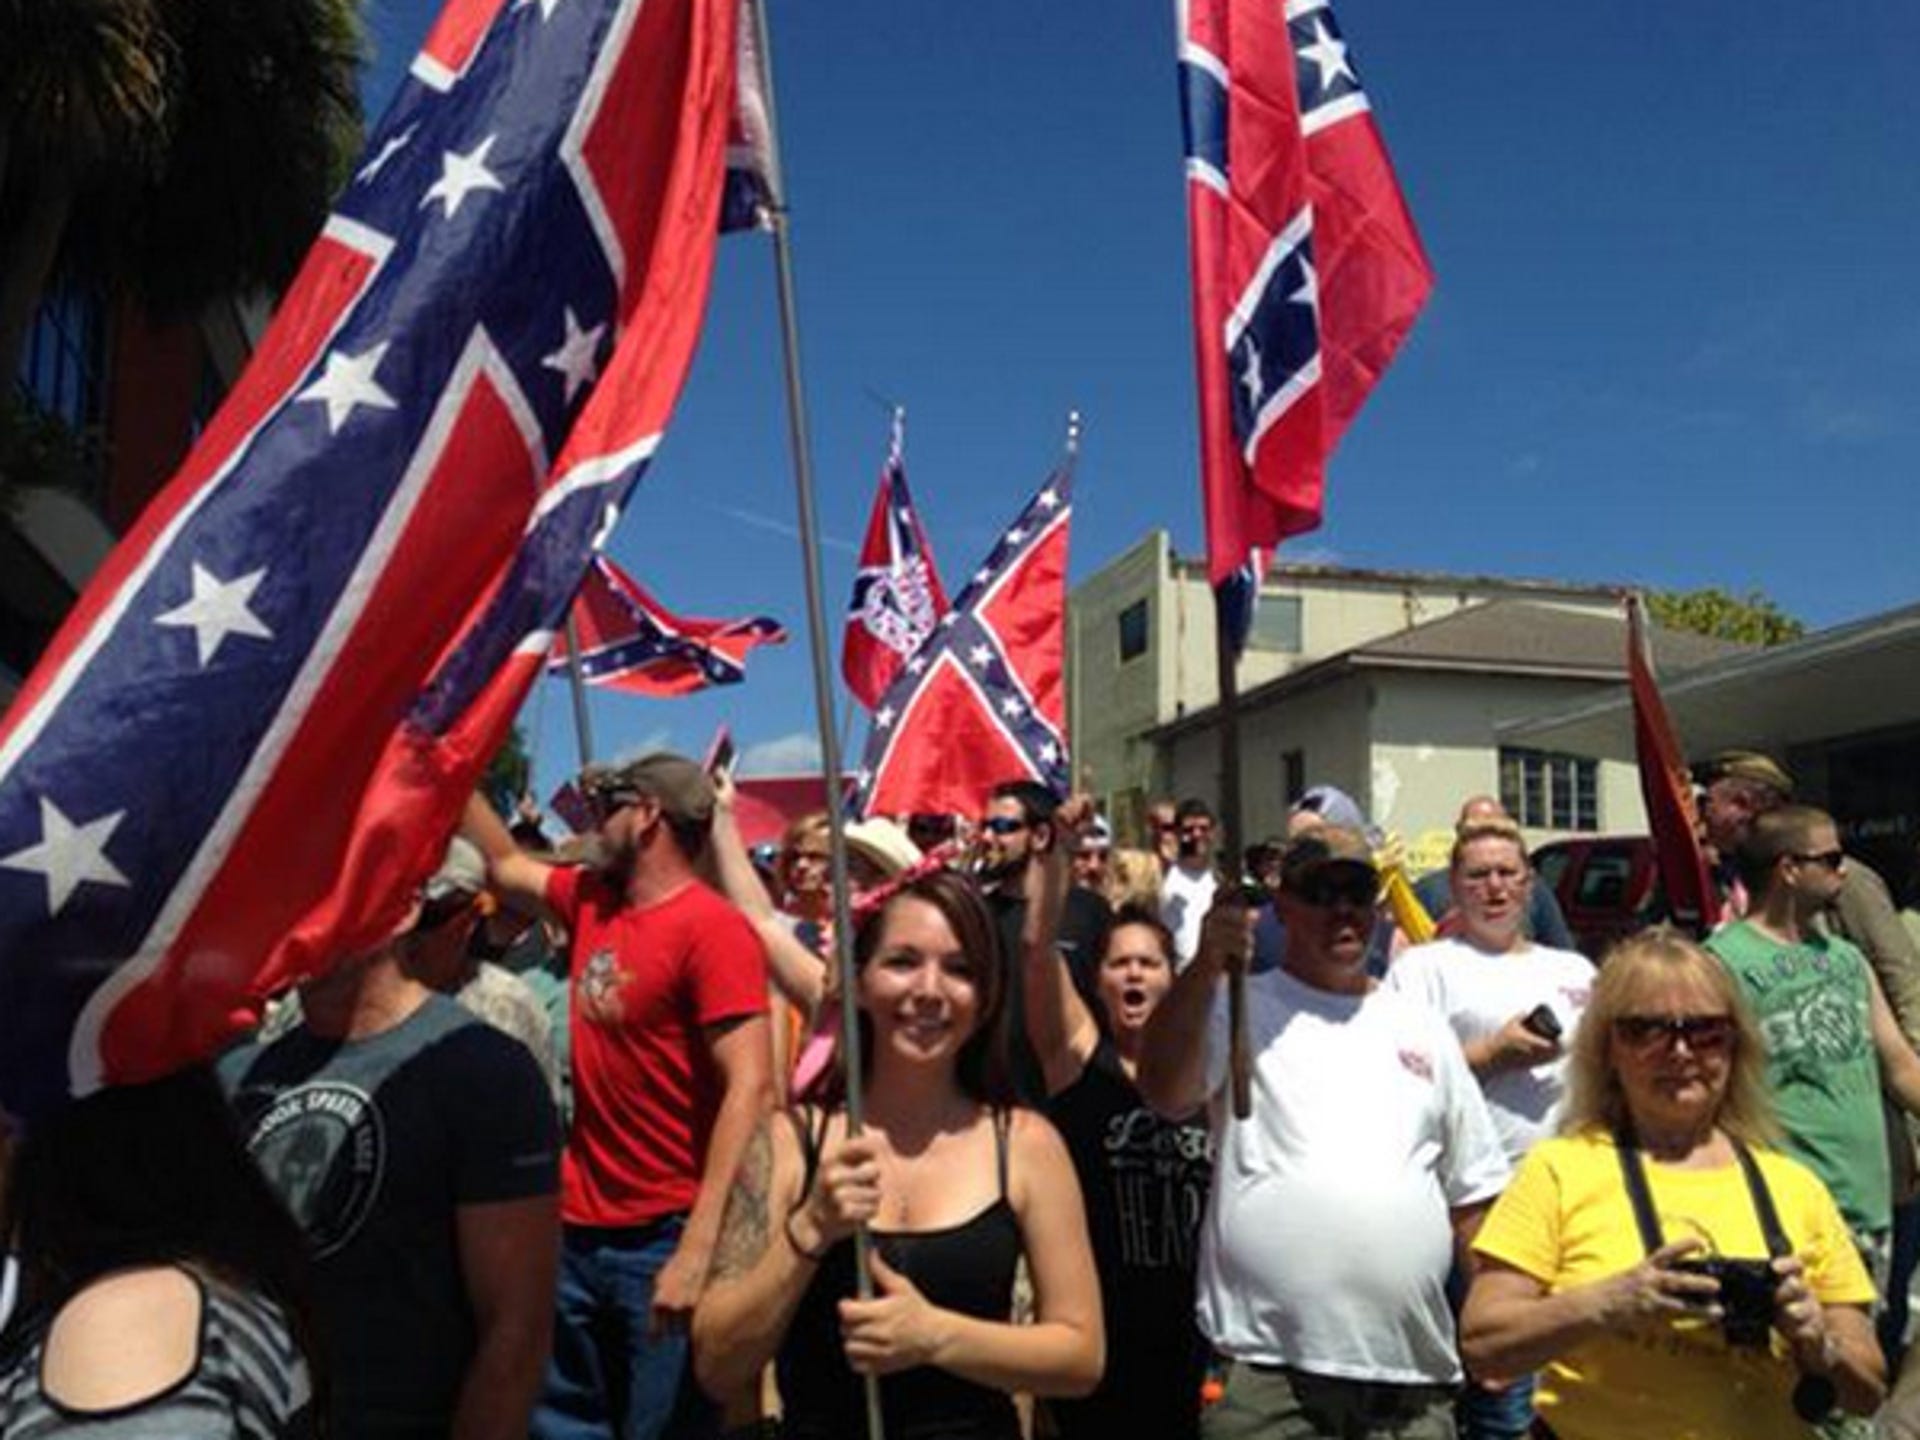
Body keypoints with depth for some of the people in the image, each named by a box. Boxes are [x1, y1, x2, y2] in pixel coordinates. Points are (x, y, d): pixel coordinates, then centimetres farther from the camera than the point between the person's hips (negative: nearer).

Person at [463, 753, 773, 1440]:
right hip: (577, 1229, 8)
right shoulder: (591, 901, 7)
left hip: (666, 1239, -8)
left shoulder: (713, 929, -16)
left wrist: (699, 1248, -26)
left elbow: (749, 1088, -22)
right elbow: (502, 863, 25)